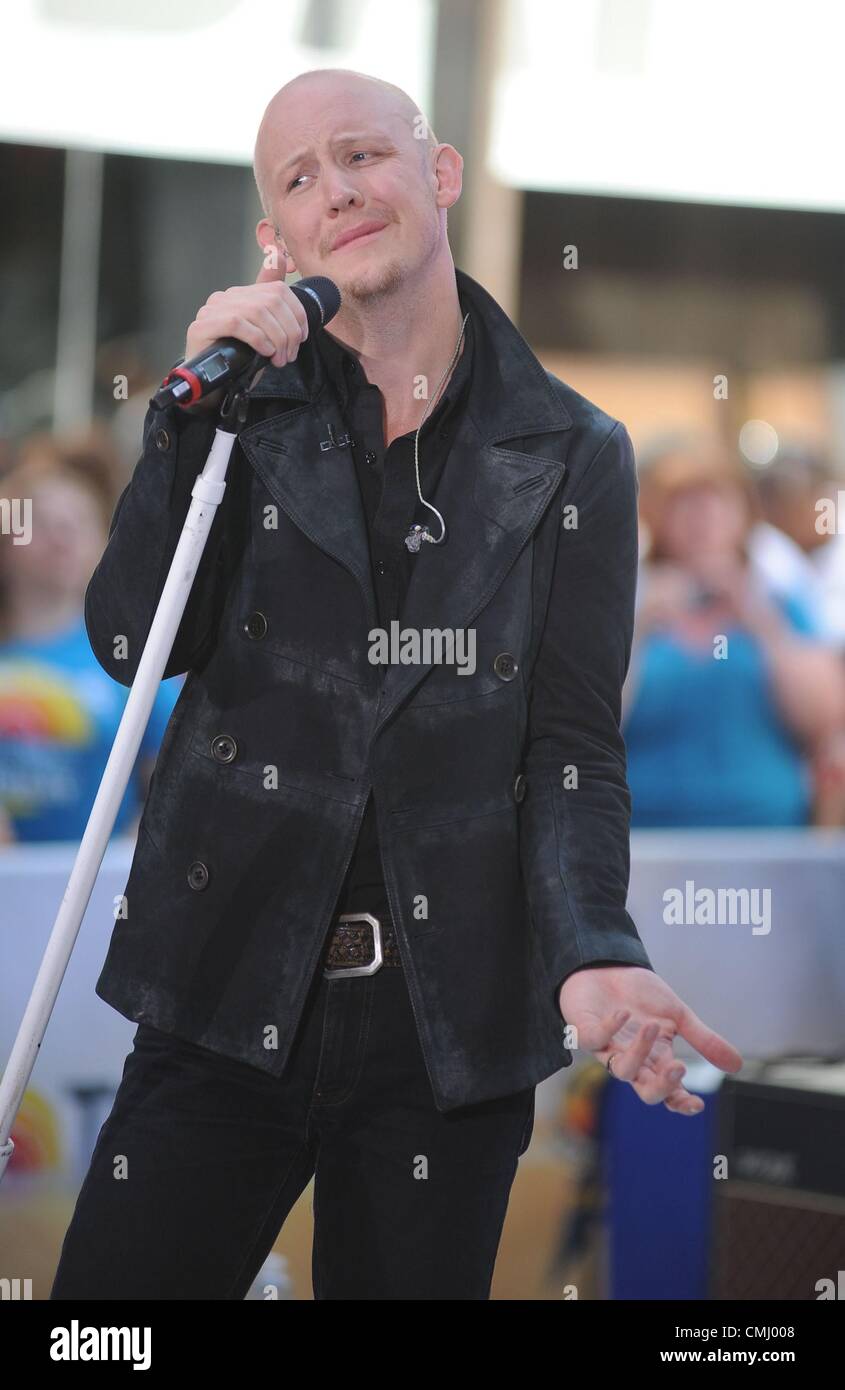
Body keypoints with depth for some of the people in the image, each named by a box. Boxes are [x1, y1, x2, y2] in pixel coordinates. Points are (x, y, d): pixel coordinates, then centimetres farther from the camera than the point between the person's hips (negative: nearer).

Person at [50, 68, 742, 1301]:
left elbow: (574, 741, -3)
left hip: (449, 1023, 0)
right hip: (230, 1001, 1)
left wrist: (592, 954, -21)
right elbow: (135, 641, -5)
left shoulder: (573, 455, 4)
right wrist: (202, 402, -12)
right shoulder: (251, 412, 7)